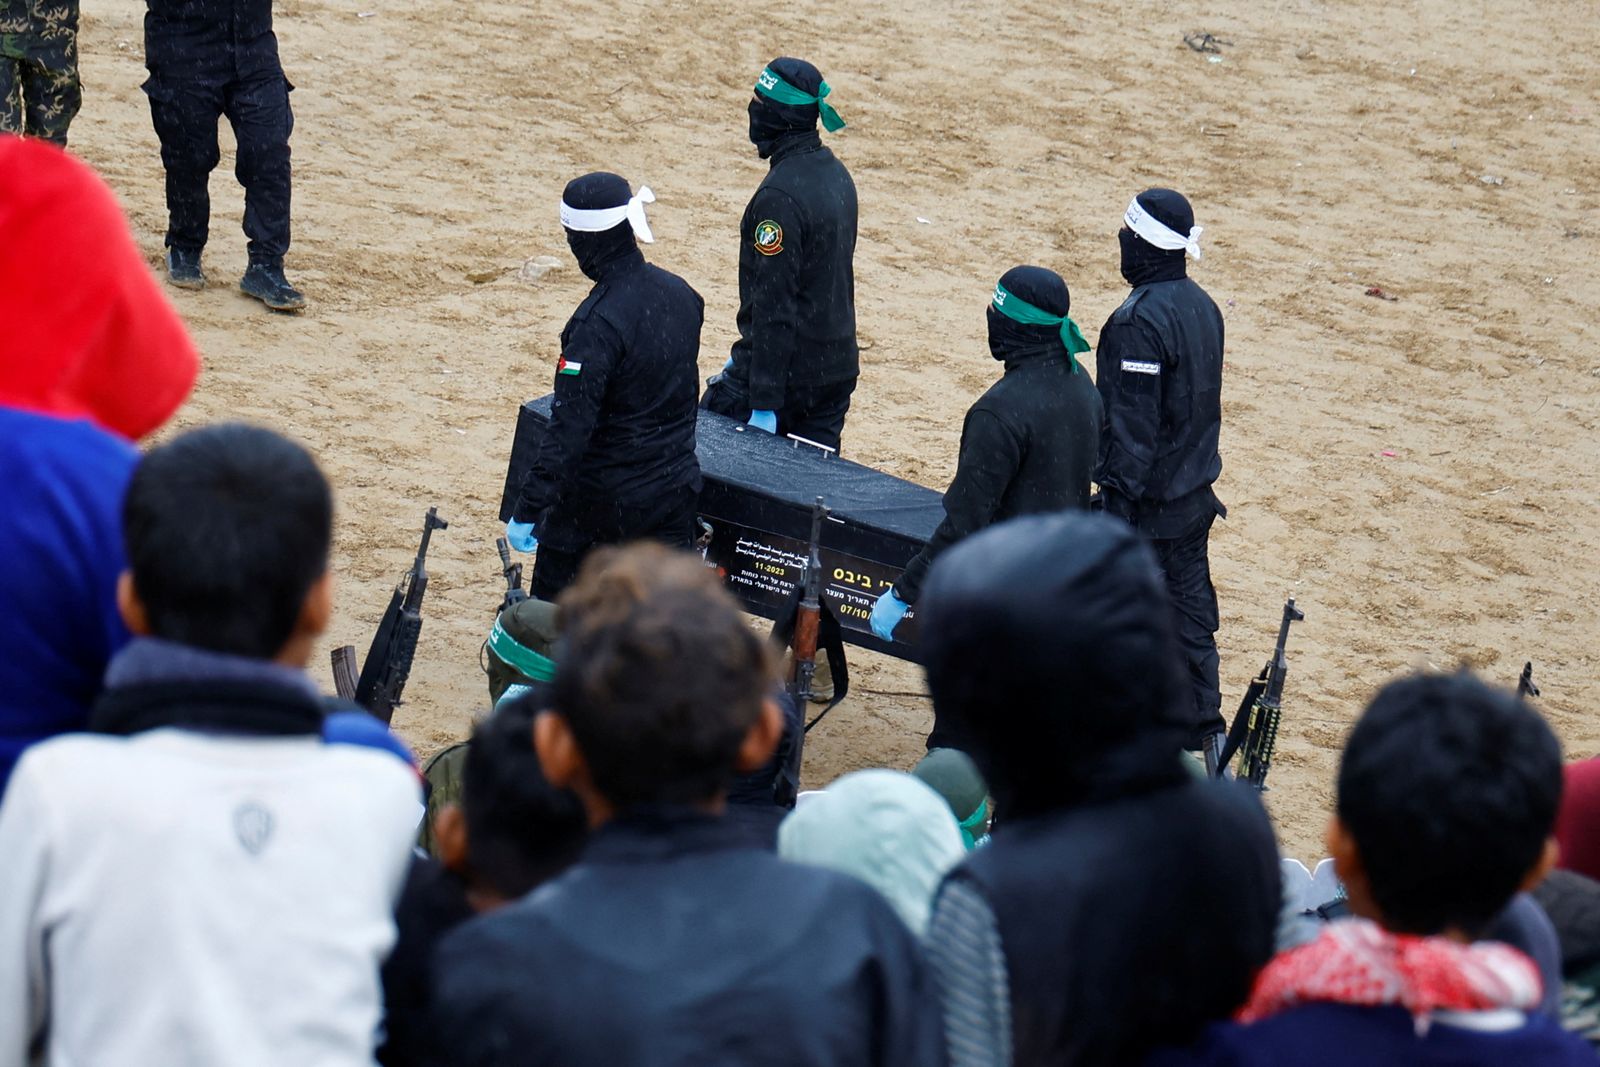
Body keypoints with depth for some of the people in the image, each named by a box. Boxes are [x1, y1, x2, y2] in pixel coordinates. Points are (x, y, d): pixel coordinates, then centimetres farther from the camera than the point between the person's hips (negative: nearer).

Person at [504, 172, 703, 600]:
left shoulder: (598, 321, -24)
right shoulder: (680, 293, 0)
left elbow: (569, 427, -26)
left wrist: (528, 510, -24)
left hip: (600, 497, -6)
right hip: (674, 491, 6)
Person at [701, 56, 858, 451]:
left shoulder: (780, 194, -21)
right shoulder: (836, 173, 8)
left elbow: (773, 305, -23)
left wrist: (765, 403, -22)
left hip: (790, 371, -8)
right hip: (838, 368, 8)